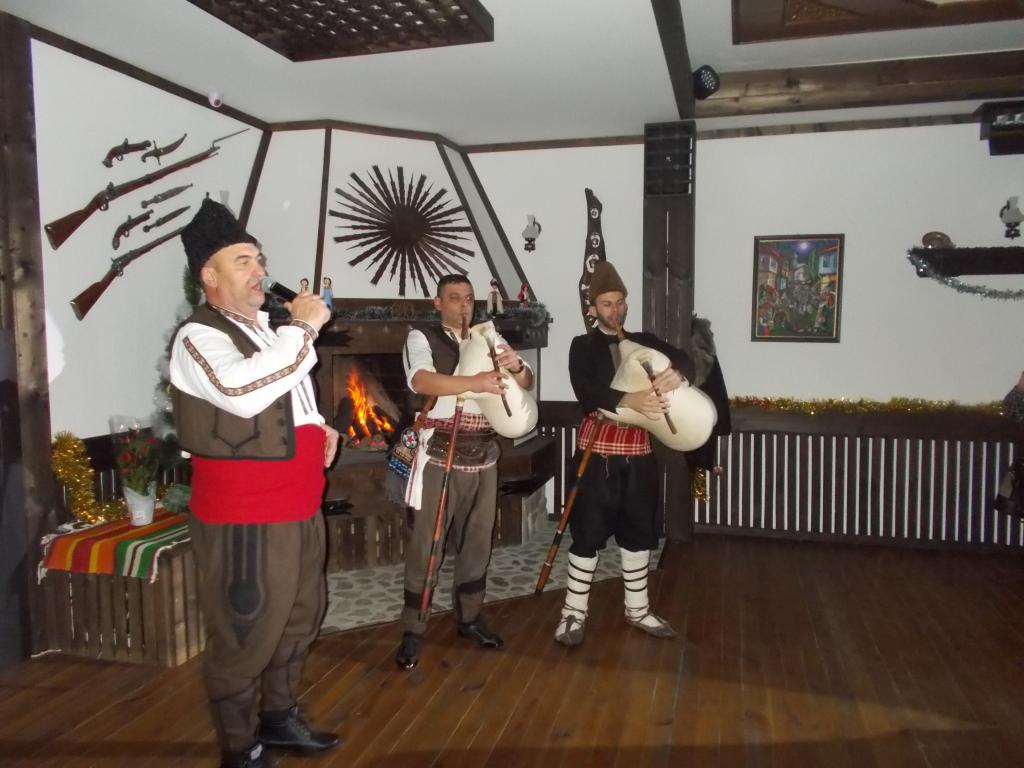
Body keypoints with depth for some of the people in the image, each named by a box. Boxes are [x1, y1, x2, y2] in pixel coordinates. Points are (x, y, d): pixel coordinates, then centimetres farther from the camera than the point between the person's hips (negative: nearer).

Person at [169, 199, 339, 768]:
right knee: (246, 633, 4)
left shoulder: (270, 331, 15)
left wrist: (321, 429, 7)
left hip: (299, 508, 9)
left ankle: (278, 717, 40)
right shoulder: (199, 337, -14)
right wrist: (304, 327, -26)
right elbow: (244, 392, -35)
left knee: (301, 618, 20)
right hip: (245, 518, -9)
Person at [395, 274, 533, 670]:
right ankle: (412, 630, 14)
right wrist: (475, 382, -35)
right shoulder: (421, 337, -3)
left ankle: (468, 617, 32)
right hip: (440, 454, -5)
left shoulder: (490, 338, 10)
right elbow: (421, 381, -23)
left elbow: (527, 383, 4)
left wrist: (516, 366, -20)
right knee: (425, 543, 0)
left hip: (483, 454, 5)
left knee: (477, 541, 15)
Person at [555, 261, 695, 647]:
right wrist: (632, 400, -33)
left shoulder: (644, 341, 11)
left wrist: (675, 374, -24)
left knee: (639, 530, 13)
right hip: (598, 448, -4)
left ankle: (637, 609, 29)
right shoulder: (583, 346, -1)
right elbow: (586, 391, -18)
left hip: (638, 448, 4)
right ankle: (574, 611, 13)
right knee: (589, 531, 0)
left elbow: (685, 360, 0)